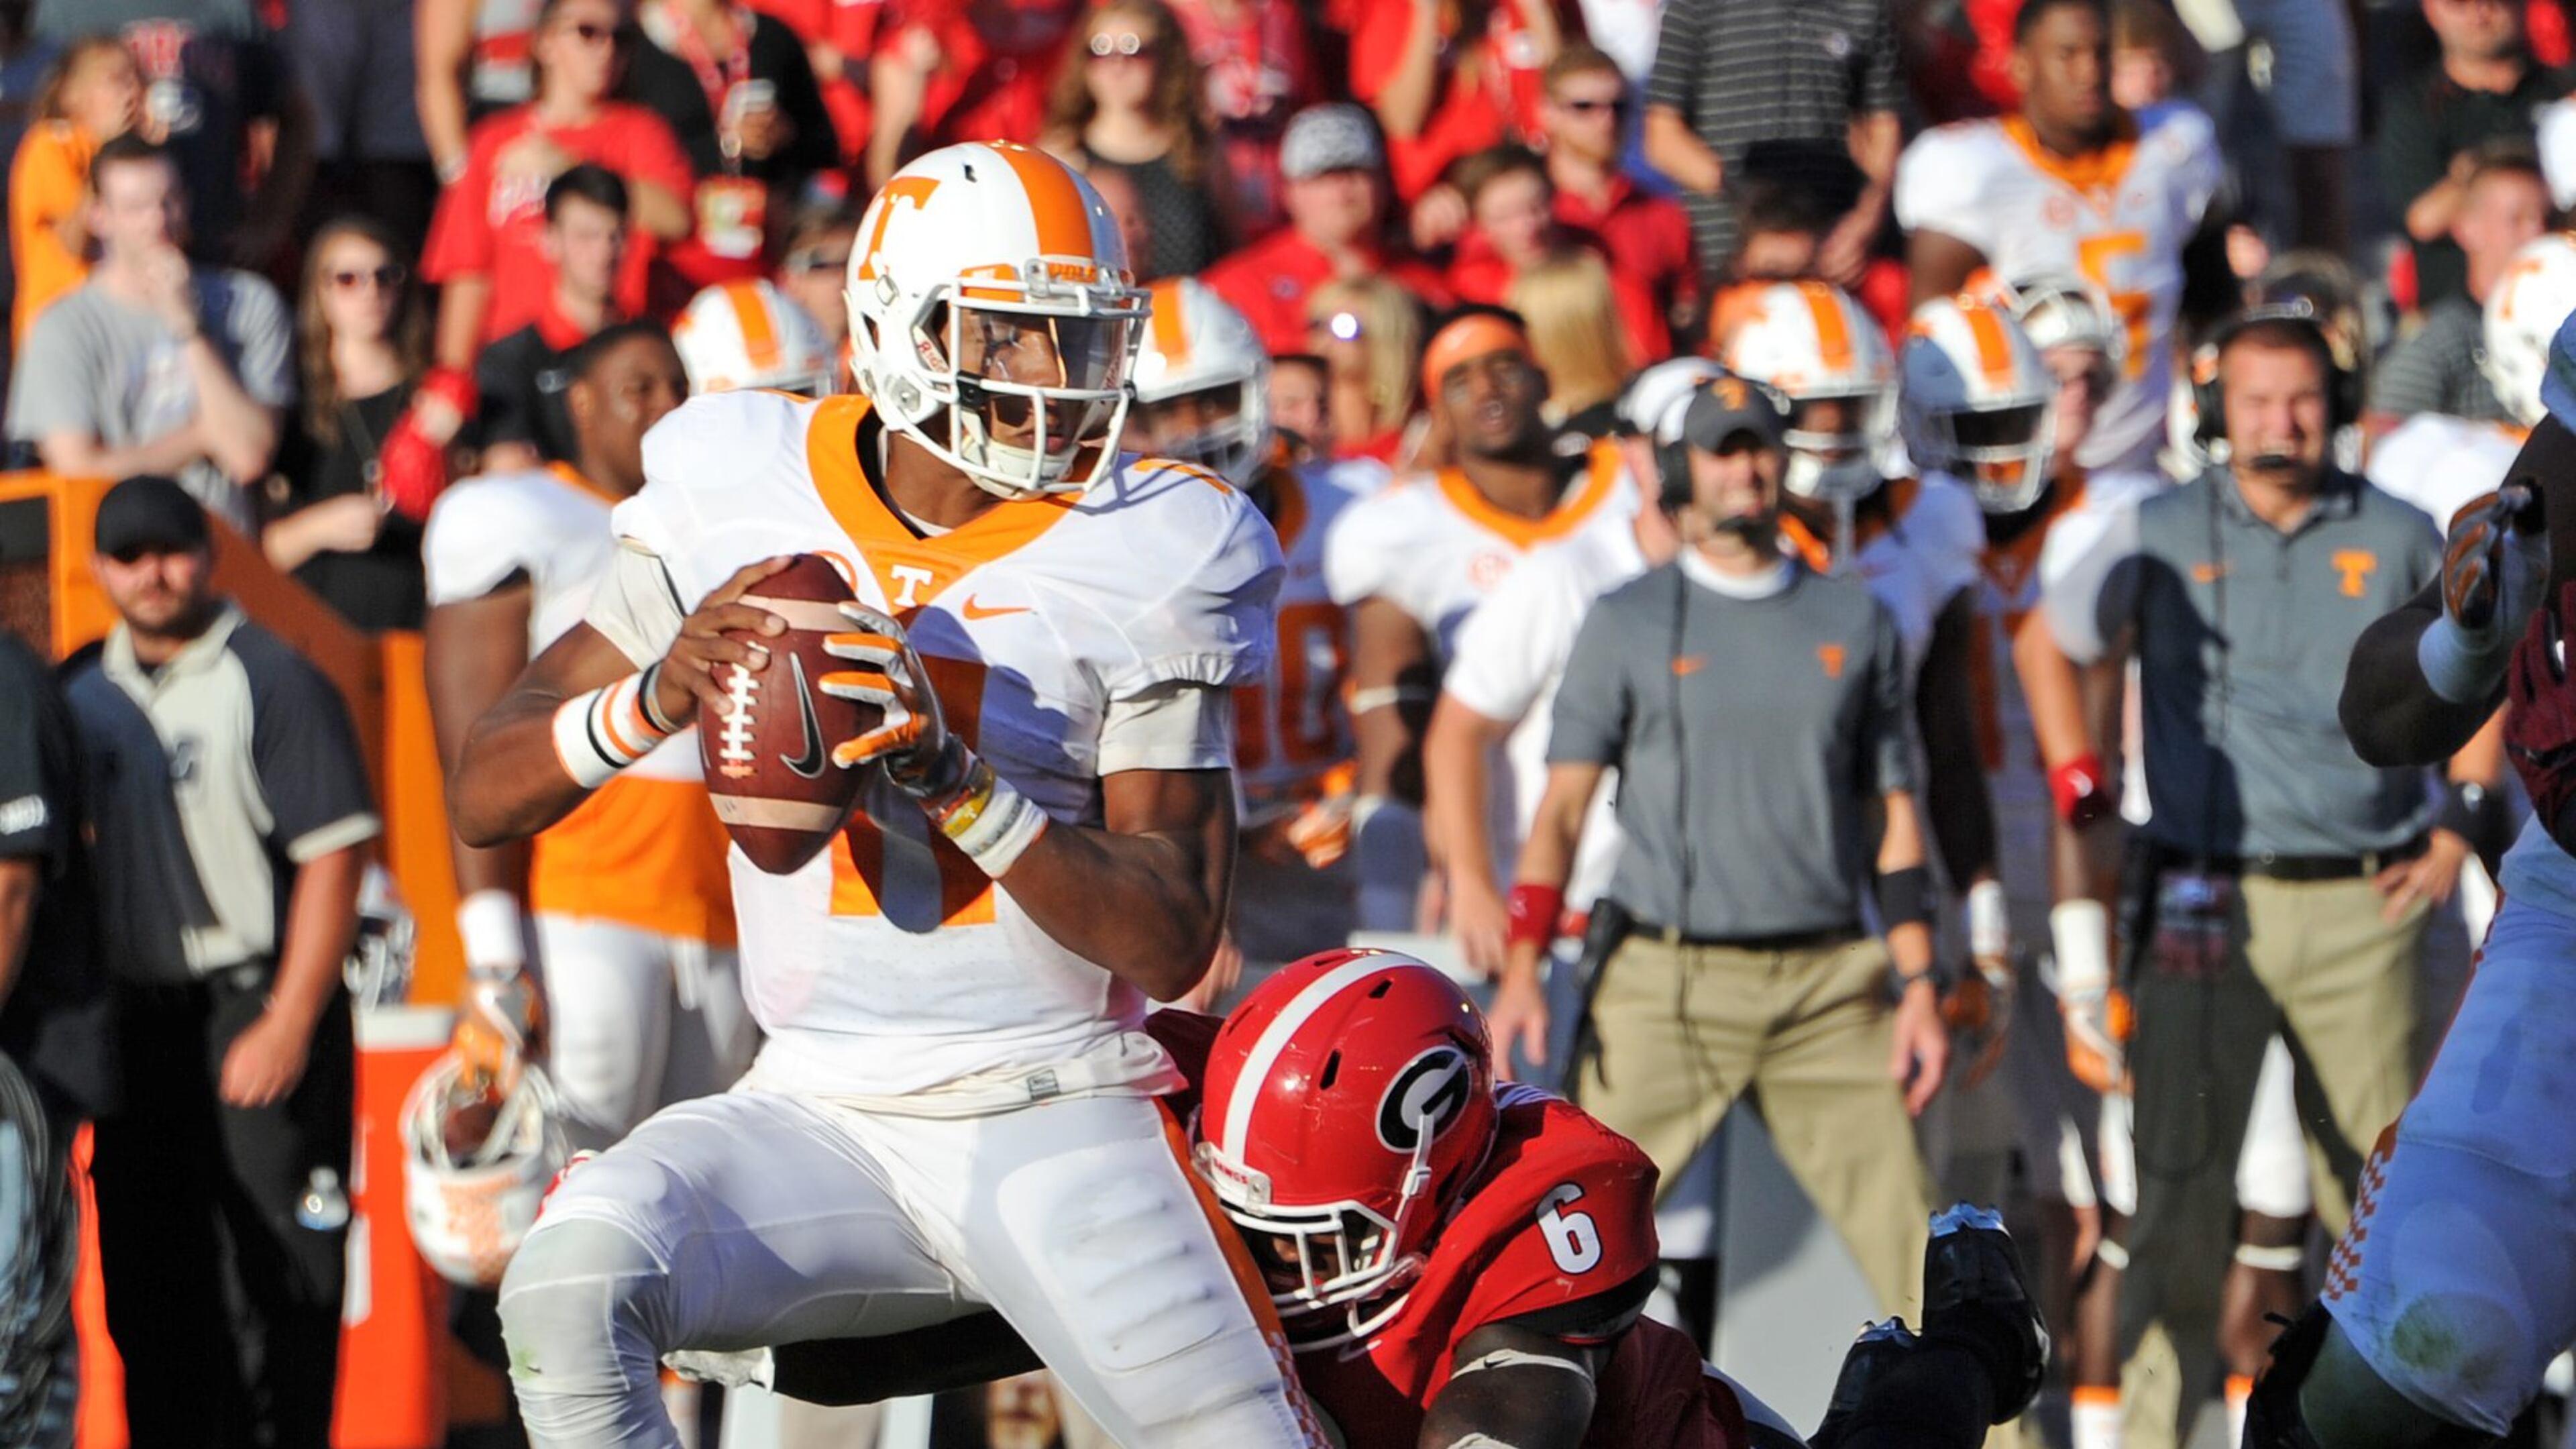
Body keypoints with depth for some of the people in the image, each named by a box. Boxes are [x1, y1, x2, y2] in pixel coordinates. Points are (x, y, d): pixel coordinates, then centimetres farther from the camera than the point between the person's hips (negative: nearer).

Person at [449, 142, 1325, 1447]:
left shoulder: (1144, 560, -3)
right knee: (574, 1274, -27)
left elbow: (1174, 940, -8)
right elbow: (483, 800, 4)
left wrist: (955, 777, -23)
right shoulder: (736, 507, 1)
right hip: (819, 1114, 1)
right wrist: (656, 698, -17)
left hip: (1059, 1116, -1)